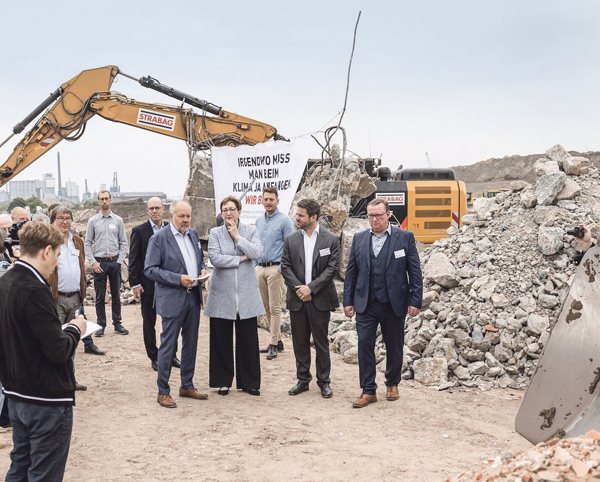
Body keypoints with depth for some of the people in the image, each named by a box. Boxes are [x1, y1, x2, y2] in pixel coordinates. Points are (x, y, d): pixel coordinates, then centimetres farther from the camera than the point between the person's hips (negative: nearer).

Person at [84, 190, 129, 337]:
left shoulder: (118, 220, 5)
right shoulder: (93, 221, 2)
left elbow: (123, 242, 6)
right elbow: (87, 243, 3)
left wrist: (119, 260, -4)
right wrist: (93, 262, -6)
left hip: (115, 262, 1)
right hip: (99, 263, -1)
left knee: (116, 295, 8)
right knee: (100, 296, 4)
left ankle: (117, 324, 17)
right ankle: (101, 325, 11)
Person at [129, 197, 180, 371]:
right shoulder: (139, 231, -5)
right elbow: (133, 260, -5)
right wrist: (135, 284, -10)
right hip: (148, 284, -3)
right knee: (149, 322, 8)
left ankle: (171, 355, 23)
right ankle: (154, 357, 19)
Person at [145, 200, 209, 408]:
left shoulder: (193, 235, 11)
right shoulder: (159, 239, -9)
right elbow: (150, 269, -13)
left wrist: (203, 269, 0)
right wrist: (178, 279, -21)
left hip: (193, 297, 7)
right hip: (172, 299, -7)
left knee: (191, 344, 14)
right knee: (167, 346, 0)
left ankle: (187, 386, 28)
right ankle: (163, 392, 11)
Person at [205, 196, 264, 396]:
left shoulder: (250, 231, 5)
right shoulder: (215, 233, 2)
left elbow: (257, 253, -11)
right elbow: (215, 258, -13)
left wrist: (237, 236, -10)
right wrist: (242, 258, -11)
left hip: (246, 295, 1)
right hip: (222, 295, 0)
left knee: (248, 340, 5)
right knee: (222, 340, 6)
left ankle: (249, 382, 17)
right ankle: (223, 381, 19)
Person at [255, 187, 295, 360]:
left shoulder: (284, 220, -6)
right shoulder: (258, 221, 13)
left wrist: (282, 269, -14)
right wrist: (255, 265, 12)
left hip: (275, 269, -7)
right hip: (260, 268, 7)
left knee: (275, 308, -6)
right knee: (267, 308, 10)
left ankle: (274, 344, -1)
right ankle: (277, 340, 20)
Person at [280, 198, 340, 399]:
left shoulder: (331, 239, -2)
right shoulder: (291, 240, 6)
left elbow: (332, 268, -7)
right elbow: (285, 268, 2)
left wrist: (311, 288, -14)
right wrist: (299, 289, -11)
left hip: (320, 300, -3)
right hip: (297, 300, 3)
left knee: (321, 342, 5)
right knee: (300, 342, 10)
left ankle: (324, 382, 16)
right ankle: (303, 380, 22)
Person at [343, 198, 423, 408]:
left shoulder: (405, 237, -2)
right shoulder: (359, 238, 7)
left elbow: (415, 271, -2)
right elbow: (351, 271, 8)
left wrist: (415, 300, -7)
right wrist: (348, 301, 4)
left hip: (394, 304, -1)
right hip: (365, 304, 2)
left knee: (394, 346, 11)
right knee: (365, 344, -3)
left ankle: (392, 384, 30)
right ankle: (368, 390, 6)